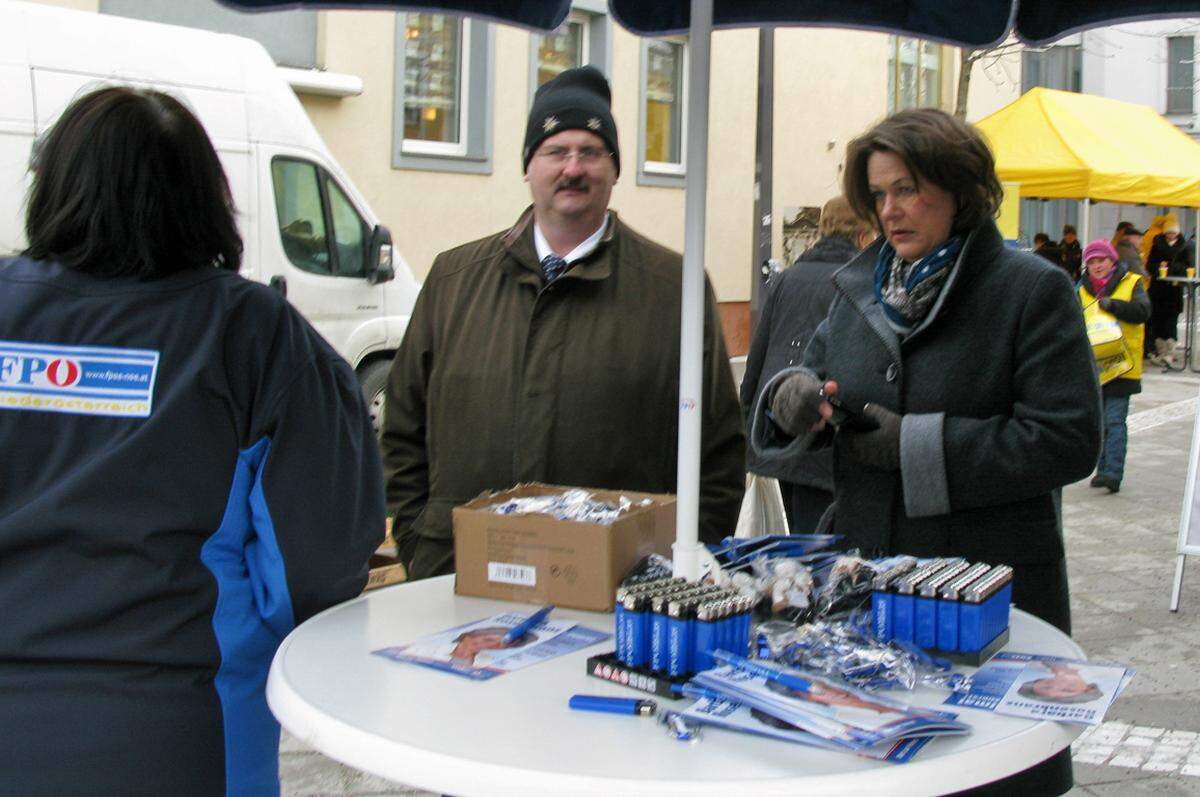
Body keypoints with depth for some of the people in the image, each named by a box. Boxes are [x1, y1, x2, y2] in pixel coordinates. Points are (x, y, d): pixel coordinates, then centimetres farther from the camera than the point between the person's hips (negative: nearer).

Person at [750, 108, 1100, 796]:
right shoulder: (862, 287, 9)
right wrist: (792, 392, -9)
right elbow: (819, 385, 16)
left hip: (990, 591, -4)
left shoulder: (1031, 288, -7)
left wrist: (915, 443, -17)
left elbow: (1069, 441, -14)